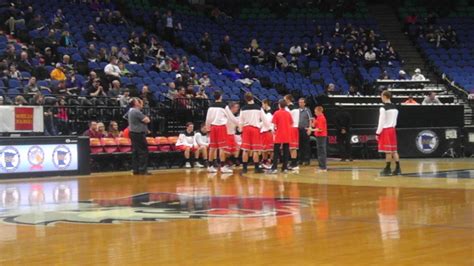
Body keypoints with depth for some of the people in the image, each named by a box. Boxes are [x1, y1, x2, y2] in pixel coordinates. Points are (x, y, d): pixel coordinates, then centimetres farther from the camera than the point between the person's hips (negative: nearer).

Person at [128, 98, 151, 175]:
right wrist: (146, 117, 4)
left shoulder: (131, 111, 14)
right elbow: (147, 120, -16)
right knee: (143, 151, -7)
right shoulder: (136, 112, -17)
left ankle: (135, 169, 9)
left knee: (135, 151, 9)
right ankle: (142, 169, -8)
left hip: (134, 133, 10)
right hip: (139, 134, -10)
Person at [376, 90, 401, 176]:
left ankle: (387, 169, 1)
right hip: (393, 129, 8)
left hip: (385, 130, -8)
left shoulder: (383, 108, -13)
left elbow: (381, 122, -14)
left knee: (388, 151, -4)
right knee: (394, 150, 10)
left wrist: (378, 133, -9)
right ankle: (397, 169, 9)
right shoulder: (395, 108, 11)